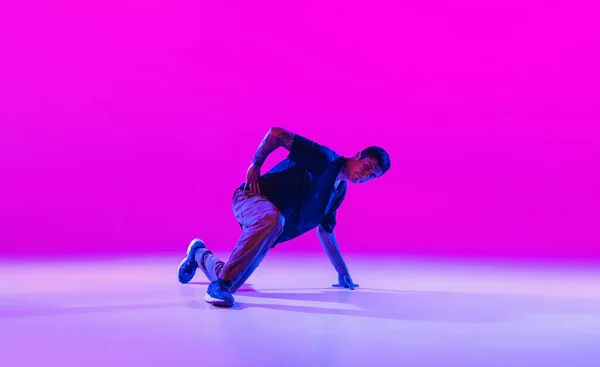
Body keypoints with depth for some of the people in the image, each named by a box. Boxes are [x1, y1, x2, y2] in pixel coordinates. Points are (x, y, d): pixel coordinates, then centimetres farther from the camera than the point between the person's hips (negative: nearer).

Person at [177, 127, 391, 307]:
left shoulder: (339, 192, 15)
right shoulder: (324, 158, -9)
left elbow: (325, 232, 25)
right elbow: (276, 134, -11)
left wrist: (343, 274, 28)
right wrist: (255, 166, -9)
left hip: (267, 225, 7)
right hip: (251, 197, -7)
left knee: (229, 287, -5)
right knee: (272, 219, -44)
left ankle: (199, 255, 28)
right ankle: (220, 284, -36)